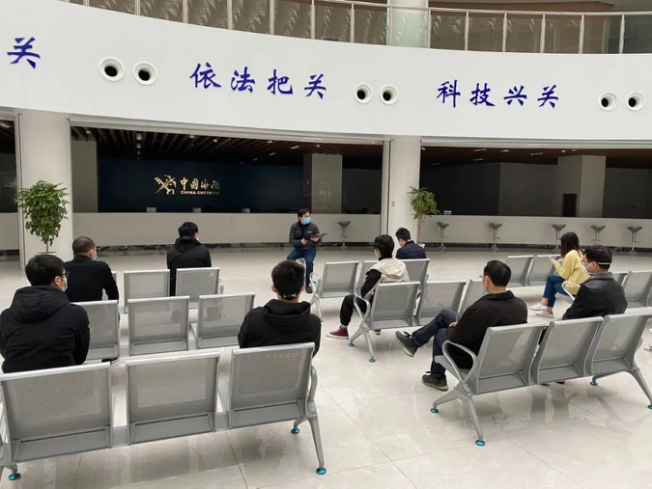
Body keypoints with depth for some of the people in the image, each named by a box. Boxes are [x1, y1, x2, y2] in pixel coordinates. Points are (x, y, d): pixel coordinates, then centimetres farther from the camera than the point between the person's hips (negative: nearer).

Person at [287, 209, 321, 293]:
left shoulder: (313, 226, -4)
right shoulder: (294, 226, -2)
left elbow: (319, 238, 3)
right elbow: (291, 240, -5)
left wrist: (317, 240, -22)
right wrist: (300, 242, -24)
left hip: (310, 249, -2)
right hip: (298, 248, 2)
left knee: (309, 261, -33)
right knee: (289, 258, -28)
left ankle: (308, 284, -19)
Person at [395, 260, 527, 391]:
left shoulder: (480, 308, -34)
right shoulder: (521, 305, -12)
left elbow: (456, 338, -21)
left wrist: (454, 328, 4)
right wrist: (461, 324, 11)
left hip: (475, 359, -6)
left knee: (441, 333, 24)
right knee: (444, 314, 15)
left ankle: (437, 378, 44)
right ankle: (414, 341, 35)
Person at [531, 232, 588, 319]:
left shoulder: (570, 255, -17)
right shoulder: (580, 252, 8)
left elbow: (564, 275, -9)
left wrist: (557, 264, 4)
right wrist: (563, 264, 10)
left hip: (575, 287, -8)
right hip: (582, 284, 8)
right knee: (551, 279, 18)